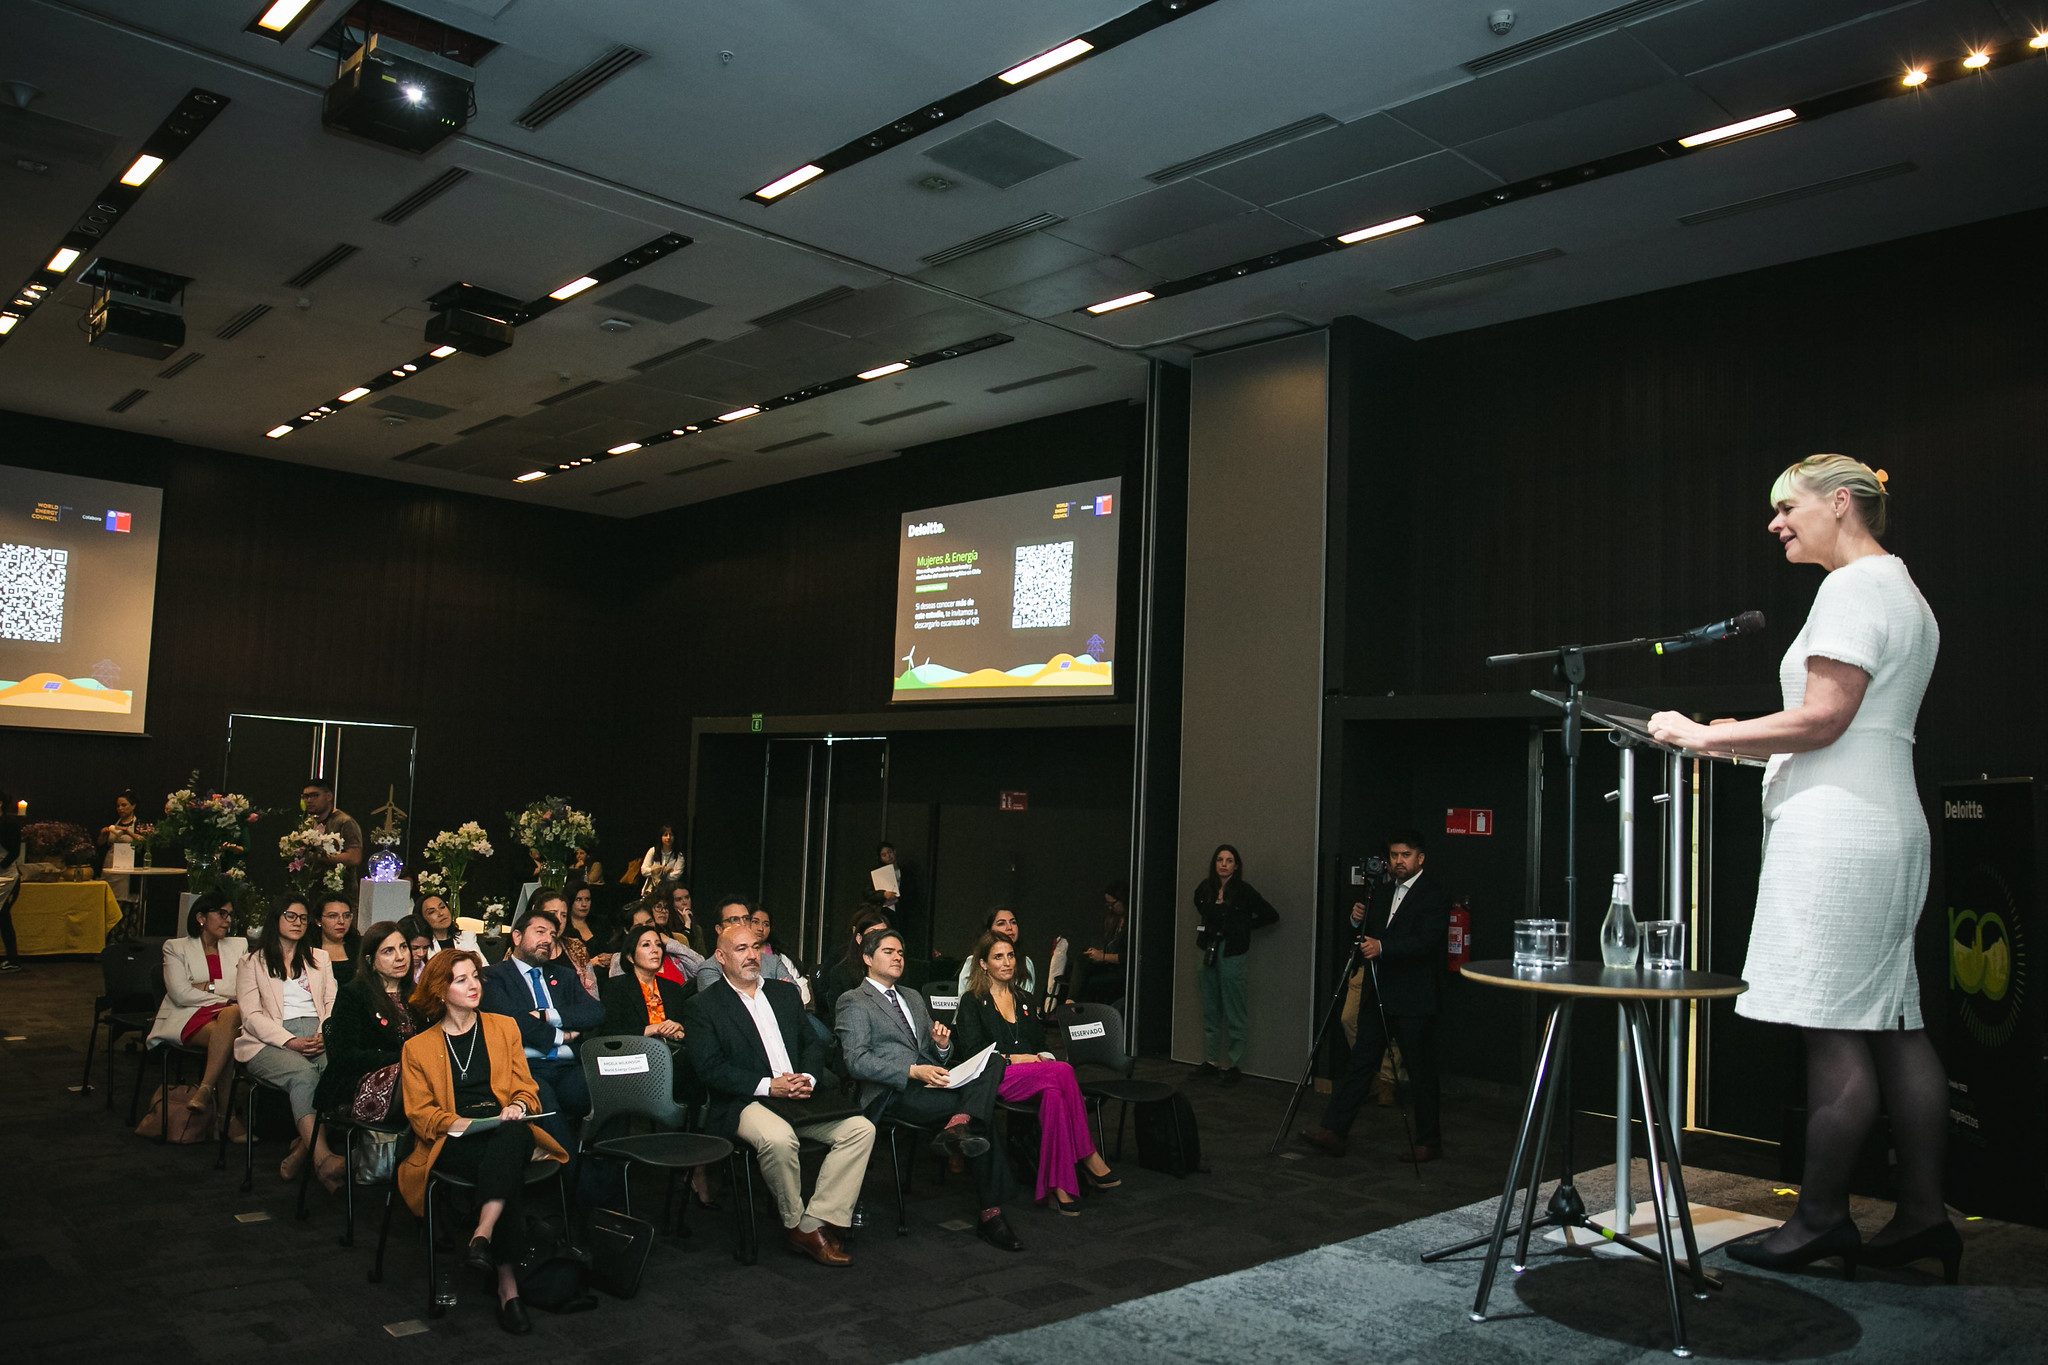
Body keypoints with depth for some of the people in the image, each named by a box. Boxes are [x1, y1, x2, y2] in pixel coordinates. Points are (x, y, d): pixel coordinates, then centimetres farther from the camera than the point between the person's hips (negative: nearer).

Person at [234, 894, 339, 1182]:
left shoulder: (319, 958, 27)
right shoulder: (252, 963, 16)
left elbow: (333, 1003, 17)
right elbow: (251, 1015, 3)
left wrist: (325, 1034, -6)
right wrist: (290, 1041, -13)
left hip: (318, 1039, 3)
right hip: (270, 1043, -3)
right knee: (303, 1072, -37)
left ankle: (300, 1148, -31)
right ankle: (322, 1157, -48)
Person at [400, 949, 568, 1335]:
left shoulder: (504, 1028, 20)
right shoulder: (417, 1048, 16)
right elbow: (419, 1112, 8)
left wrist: (518, 1106, -7)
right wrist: (454, 1123, -13)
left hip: (507, 1129, 2)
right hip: (454, 1144, -2)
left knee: (511, 1137, -39)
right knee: (508, 1165, -37)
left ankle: (483, 1235, -48)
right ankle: (507, 1284, -38)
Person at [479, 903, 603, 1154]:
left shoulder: (564, 976, 28)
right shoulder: (493, 976, 14)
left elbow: (596, 1012, 11)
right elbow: (511, 1020, -5)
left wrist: (547, 1015, -1)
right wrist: (560, 1036, 4)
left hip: (568, 1067, 4)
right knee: (543, 1096, -39)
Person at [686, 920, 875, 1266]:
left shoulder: (785, 993, 21)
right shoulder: (702, 1006, 4)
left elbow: (814, 1043, 19)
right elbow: (709, 1067, -7)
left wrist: (807, 1078, -4)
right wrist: (768, 1085, -17)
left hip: (800, 1095, 5)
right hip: (743, 1104, -5)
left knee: (861, 1128, -16)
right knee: (778, 1137, -37)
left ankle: (816, 1224, -16)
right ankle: (796, 1223, -12)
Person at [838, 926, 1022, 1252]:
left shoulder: (913, 998, 28)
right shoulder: (853, 1003, 5)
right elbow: (857, 1061, -10)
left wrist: (942, 1045, 1)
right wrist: (913, 1071, -20)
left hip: (931, 1081, 7)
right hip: (894, 1094, -7)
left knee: (993, 1062, -23)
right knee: (981, 1118, -26)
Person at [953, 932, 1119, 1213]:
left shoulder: (1024, 1001, 26)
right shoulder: (972, 1002, 9)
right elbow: (971, 1050, -3)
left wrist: (1042, 1057, 1)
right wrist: (1011, 1058, -12)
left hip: (1034, 1077, 5)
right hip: (997, 1079, -5)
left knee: (1054, 1093, -35)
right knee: (1063, 1071, -32)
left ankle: (1058, 1185, -36)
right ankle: (1089, 1157, -28)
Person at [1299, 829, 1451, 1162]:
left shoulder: (1435, 892, -7)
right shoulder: (1382, 894, 16)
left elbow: (1428, 940, -20)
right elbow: (1369, 939, 21)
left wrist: (1382, 947, -30)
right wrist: (1358, 920, -1)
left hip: (1414, 999, -7)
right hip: (1378, 996, 7)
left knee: (1421, 1072, 3)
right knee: (1361, 1062, 4)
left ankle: (1429, 1143, 16)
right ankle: (1334, 1130, 3)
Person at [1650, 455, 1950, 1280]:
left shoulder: (1853, 587, -9)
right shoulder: (1903, 593, 23)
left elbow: (1822, 720, -17)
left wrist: (1705, 736, -11)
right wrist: (1744, 741, 22)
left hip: (1835, 833, -11)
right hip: (1884, 831, 11)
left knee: (1834, 1034, -6)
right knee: (1893, 1025, 10)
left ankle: (1821, 1219, 0)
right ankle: (1923, 1212, 14)